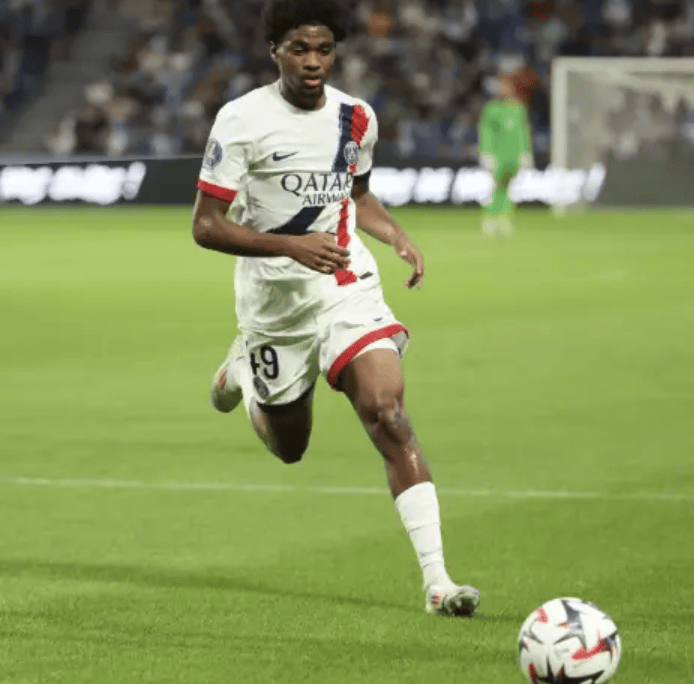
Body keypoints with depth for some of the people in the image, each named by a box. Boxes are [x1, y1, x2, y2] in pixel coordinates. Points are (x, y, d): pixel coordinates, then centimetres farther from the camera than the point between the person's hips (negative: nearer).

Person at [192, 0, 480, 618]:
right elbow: (205, 226, -13)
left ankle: (437, 581, -22)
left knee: (389, 415, -19)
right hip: (275, 298, -2)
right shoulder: (242, 121, -12)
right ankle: (243, 371, 49)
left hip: (348, 287, 2)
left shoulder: (356, 118, 2)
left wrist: (399, 237, 1)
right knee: (289, 448, 14)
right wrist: (292, 246, -25)